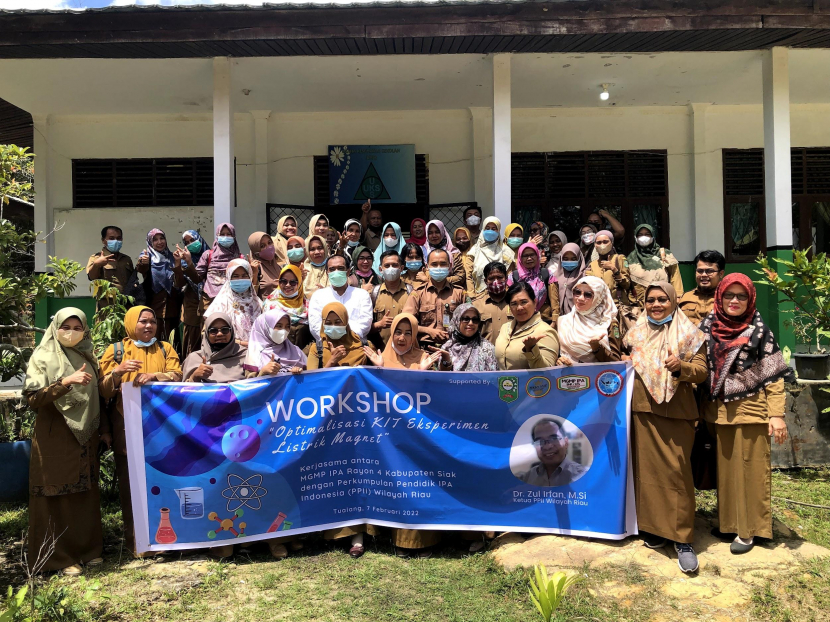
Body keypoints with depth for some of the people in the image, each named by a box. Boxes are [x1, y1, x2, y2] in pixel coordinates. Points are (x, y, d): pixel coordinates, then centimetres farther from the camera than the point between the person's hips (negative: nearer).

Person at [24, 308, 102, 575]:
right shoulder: (43, 357, -4)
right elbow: (32, 398, -13)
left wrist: (102, 429, 14)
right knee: (57, 496, 0)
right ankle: (59, 555, 10)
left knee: (86, 493, 8)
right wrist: (66, 381, -24)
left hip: (85, 435, 5)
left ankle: (87, 547, 20)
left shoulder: (88, 357, 11)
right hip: (54, 437, -5)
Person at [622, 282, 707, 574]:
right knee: (647, 468, 6)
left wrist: (680, 366, -26)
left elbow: (701, 372, -7)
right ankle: (654, 527, 19)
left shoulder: (689, 333, 1)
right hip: (643, 410, 4)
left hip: (677, 411, -4)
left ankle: (683, 539, 2)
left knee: (677, 471, -6)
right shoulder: (636, 333, 12)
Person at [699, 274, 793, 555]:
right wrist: (703, 409, 6)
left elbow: (774, 376, -7)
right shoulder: (708, 327, 3)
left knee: (749, 469, 4)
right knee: (724, 467, 13)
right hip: (718, 410, 4)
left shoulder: (759, 331, -7)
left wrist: (777, 414, -13)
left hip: (750, 410, -3)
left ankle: (748, 529, 17)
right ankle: (727, 520, 28)